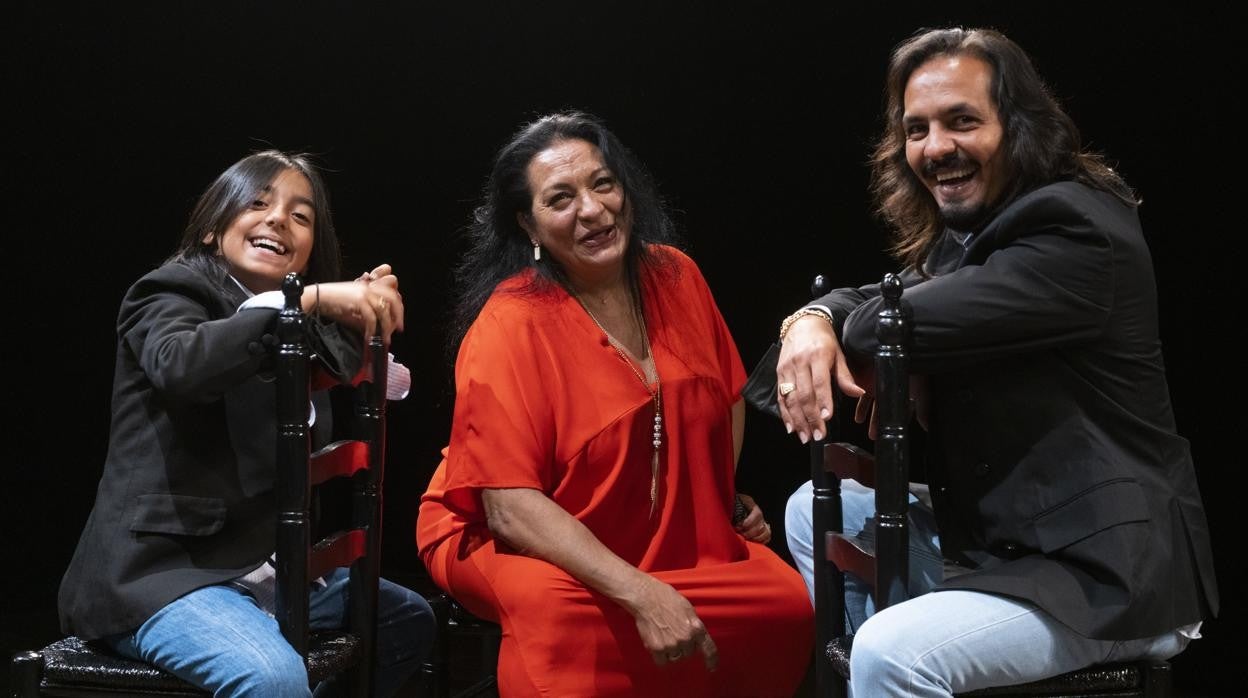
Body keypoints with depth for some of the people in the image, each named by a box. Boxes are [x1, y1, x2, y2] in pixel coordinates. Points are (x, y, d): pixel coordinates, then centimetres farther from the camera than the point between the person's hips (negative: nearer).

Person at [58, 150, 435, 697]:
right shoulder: (172, 293, -7)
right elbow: (178, 363, -31)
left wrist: (367, 314, -6)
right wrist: (311, 300, -36)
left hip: (265, 564, 9)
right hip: (161, 569, -8)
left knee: (408, 618, 14)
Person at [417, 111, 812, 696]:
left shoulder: (676, 277, -1)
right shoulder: (510, 325, -19)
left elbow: (728, 394, 20)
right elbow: (511, 507, -25)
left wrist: (727, 495, 6)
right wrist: (642, 595, -34)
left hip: (678, 544, 6)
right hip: (519, 548, -6)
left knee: (790, 602, -15)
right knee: (561, 614, -38)